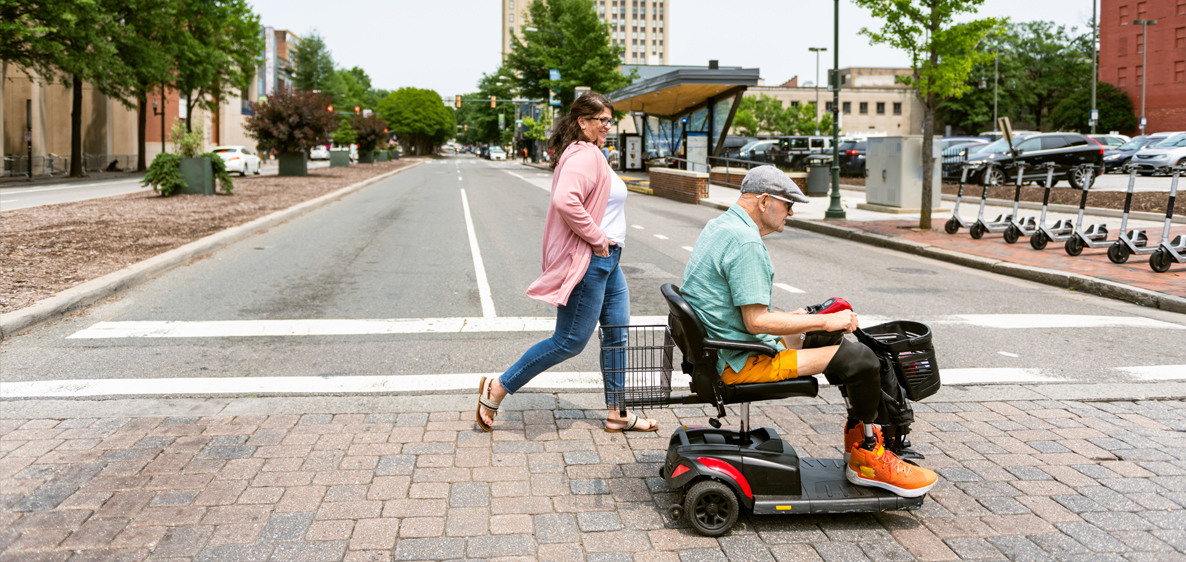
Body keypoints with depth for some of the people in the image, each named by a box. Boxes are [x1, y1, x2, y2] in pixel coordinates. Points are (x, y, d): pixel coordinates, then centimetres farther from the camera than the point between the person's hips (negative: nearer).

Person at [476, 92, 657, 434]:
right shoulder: (584, 156, -17)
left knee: (617, 336, 13)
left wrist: (603, 241, 16)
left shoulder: (592, 155, 19)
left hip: (606, 260, 11)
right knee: (570, 342, -5)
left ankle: (617, 415, 21)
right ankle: (496, 391, 4)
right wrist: (597, 238, -22)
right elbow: (565, 201, -32)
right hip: (588, 261, -11)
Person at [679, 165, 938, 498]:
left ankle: (858, 435, 28)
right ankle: (867, 457, 6)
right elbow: (756, 322, -25)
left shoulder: (719, 226, 12)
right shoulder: (745, 242, -21)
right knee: (861, 360, -14)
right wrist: (824, 321, -16)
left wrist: (789, 318, 18)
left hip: (721, 348, 11)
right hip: (741, 362, -11)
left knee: (833, 341, 24)